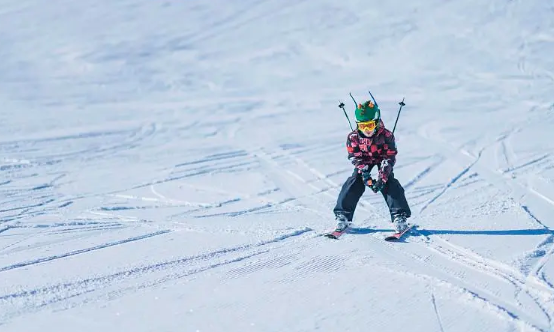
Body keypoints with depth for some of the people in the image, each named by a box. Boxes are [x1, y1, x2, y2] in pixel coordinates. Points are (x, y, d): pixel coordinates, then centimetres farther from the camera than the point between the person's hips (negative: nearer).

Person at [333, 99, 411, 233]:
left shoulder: (386, 135, -29)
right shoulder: (353, 137, -23)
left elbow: (389, 157, -24)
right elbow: (355, 157, -16)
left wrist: (382, 177, -33)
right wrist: (365, 173, -30)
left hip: (382, 159, -2)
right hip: (364, 161, 2)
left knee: (389, 183, -20)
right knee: (354, 183, -15)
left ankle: (400, 217, -16)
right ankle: (343, 215, -7)